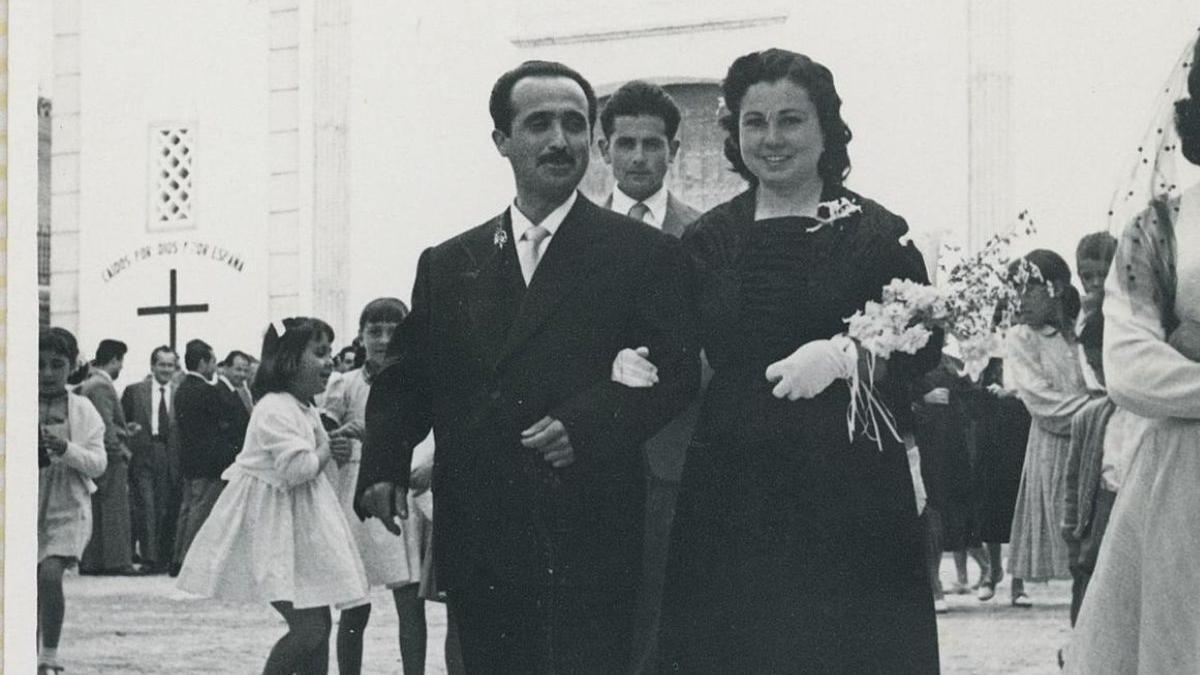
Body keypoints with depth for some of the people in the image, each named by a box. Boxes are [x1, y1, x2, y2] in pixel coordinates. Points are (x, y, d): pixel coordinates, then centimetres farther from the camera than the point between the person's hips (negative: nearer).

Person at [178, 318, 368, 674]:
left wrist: (329, 448, 3)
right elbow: (298, 468, -27)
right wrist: (326, 448, -8)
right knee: (308, 628, -15)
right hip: (272, 523, -10)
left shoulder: (305, 409, 12)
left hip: (301, 528, 10)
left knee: (320, 624, 9)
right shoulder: (275, 410, -19)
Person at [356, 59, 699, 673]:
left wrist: (588, 426, -19)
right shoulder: (447, 265, 16)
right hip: (477, 549, 4)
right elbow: (404, 381, 15)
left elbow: (676, 372, -5)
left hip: (586, 552, -4)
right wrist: (383, 466, -1)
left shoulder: (645, 255, 4)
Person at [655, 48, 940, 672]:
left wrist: (843, 355, -21)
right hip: (730, 498, 2)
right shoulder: (707, 239, 9)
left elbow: (923, 345, -5)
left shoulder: (878, 234, 1)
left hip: (851, 498, -2)